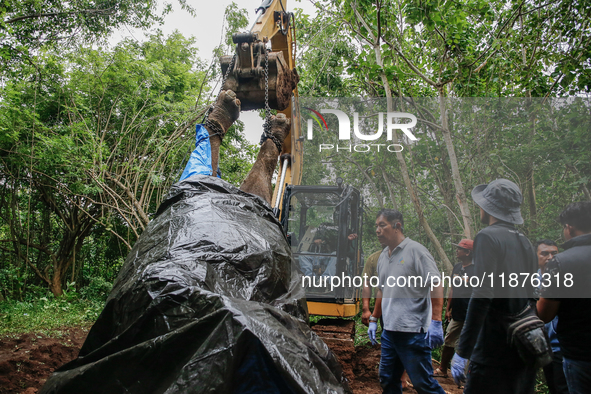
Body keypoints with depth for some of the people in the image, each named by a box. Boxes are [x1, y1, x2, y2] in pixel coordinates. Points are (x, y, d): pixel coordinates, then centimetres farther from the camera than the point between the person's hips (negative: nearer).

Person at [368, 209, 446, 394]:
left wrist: (436, 322, -21)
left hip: (413, 332, -8)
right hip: (389, 331, 8)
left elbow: (436, 285, -14)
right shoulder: (383, 256, 14)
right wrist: (374, 319, 22)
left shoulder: (415, 250, -9)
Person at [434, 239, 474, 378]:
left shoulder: (475, 270, -14)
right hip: (456, 315, 8)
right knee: (448, 342, 14)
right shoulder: (457, 268, 9)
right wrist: (448, 309, 16)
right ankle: (442, 370, 26)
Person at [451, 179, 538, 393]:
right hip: (526, 352, 8)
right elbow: (530, 296, 16)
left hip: (494, 353, -8)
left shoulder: (488, 237, -11)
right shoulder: (525, 243, 12)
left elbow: (481, 296, -20)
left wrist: (462, 352, -18)